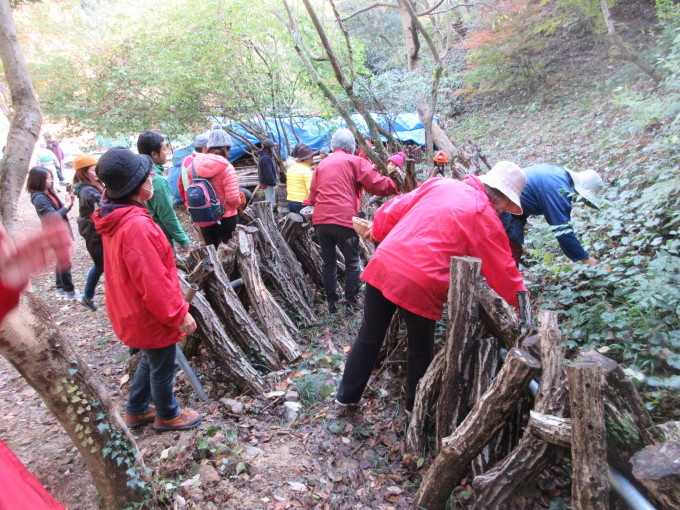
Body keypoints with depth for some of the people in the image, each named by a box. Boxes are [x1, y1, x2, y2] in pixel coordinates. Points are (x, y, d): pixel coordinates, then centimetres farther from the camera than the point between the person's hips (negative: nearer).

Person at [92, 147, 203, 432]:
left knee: (151, 360, 28)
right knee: (163, 367, 14)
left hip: (131, 310, 9)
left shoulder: (116, 218, 0)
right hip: (150, 315, -9)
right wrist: (179, 314, -18)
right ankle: (167, 416, 37)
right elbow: (153, 281, -28)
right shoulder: (136, 225, -31)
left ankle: (136, 411, 44)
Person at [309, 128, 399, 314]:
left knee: (328, 262, 15)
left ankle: (331, 302, 20)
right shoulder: (355, 161, 3)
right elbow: (378, 185, -5)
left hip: (320, 220, 5)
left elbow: (313, 195, 19)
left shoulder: (322, 164, 18)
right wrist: (397, 185, 8)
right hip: (344, 220, -5)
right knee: (352, 262, 10)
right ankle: (351, 301, 12)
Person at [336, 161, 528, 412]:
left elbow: (396, 207, 15)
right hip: (419, 283, -5)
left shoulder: (440, 184, 12)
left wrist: (377, 229, 30)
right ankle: (415, 405, 39)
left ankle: (347, 394, 36)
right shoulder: (485, 216, -2)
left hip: (383, 264, 6)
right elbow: (502, 271, 2)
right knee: (421, 349, 19)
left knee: (369, 337, 20)